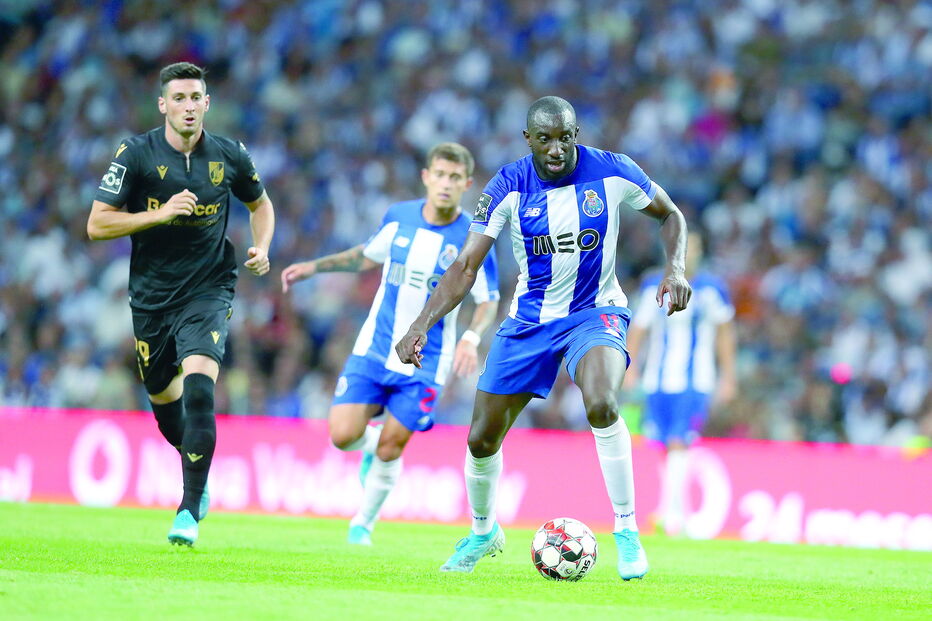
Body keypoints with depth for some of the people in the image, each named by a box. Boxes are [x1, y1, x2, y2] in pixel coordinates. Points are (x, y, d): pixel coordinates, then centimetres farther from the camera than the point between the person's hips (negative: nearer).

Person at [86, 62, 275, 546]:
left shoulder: (229, 157, -1)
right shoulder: (136, 154, -8)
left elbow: (260, 204, 19)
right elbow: (97, 224, -10)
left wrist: (261, 248, 0)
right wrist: (161, 213, -20)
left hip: (208, 292, -1)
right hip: (151, 297, 1)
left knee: (198, 388, -22)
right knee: (163, 398, 14)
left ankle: (190, 512, -19)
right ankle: (197, 475, 46)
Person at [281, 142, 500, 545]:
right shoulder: (398, 217, -1)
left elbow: (488, 301, -5)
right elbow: (368, 256, 19)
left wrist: (471, 338, -24)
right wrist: (314, 267, 13)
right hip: (374, 348, 3)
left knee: (389, 451, -1)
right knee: (343, 435, -9)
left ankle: (363, 525, 22)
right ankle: (372, 441, 28)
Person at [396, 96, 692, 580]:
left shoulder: (613, 173, -14)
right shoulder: (508, 187, -14)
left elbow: (670, 215, 4)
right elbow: (465, 267, -14)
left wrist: (675, 269, -14)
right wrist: (421, 326, -26)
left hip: (596, 313, -2)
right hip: (529, 319, 2)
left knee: (601, 405, -33)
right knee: (482, 438, 5)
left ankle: (627, 530, -19)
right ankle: (483, 532, 35)